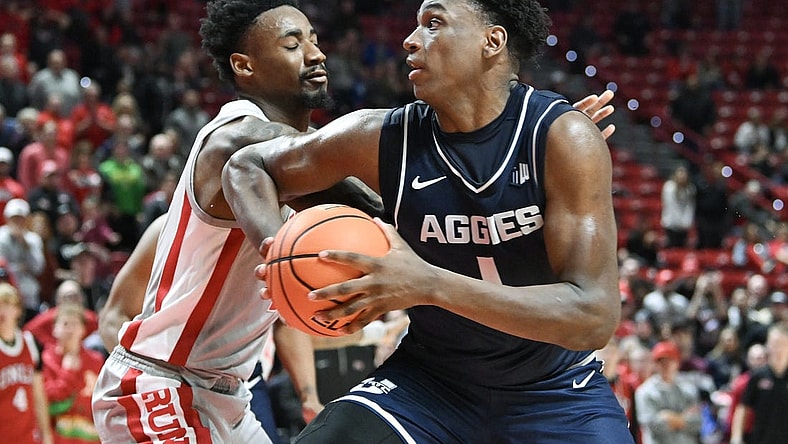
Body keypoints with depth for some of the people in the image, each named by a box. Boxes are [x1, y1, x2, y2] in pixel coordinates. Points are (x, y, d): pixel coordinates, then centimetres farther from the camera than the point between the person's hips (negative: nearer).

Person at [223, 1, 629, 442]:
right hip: (428, 378, 2)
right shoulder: (383, 138, -12)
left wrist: (431, 285, -38)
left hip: (553, 389, -2)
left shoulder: (564, 138, -21)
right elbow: (248, 166, 5)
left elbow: (594, 317, -29)